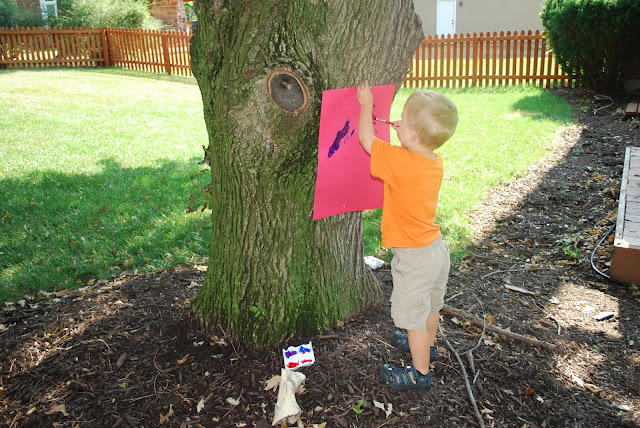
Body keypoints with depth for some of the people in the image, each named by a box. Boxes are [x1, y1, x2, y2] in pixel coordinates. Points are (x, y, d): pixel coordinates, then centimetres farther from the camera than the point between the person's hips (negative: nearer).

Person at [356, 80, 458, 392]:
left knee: (413, 314, 8)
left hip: (414, 257, -8)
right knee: (431, 304, 27)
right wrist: (408, 134, 10)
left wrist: (366, 105, -1)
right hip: (437, 248, 8)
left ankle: (420, 373, 23)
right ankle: (427, 345, 50)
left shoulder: (400, 162, -28)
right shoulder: (435, 162, -5)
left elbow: (366, 139, -14)